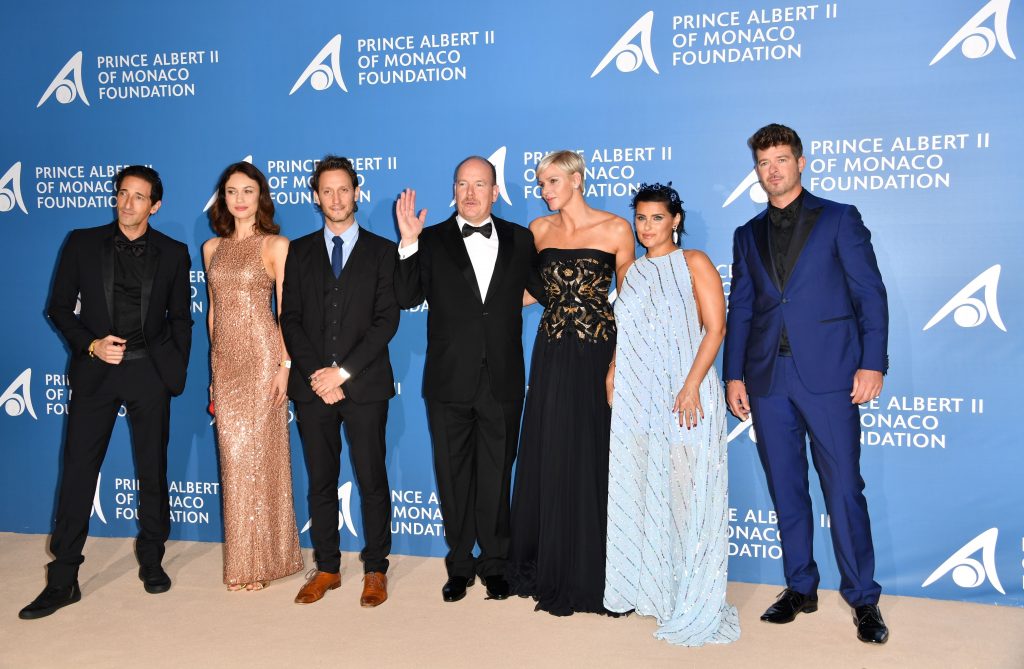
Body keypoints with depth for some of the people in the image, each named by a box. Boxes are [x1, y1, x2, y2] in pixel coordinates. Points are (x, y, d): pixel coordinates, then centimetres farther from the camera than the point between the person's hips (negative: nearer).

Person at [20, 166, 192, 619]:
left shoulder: (174, 254, 4)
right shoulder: (82, 244, 4)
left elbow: (180, 319, 8)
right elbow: (59, 307, 6)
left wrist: (176, 373, 0)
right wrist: (91, 344, -9)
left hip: (150, 371, 0)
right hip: (95, 370, 0)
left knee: (153, 472, 8)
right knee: (78, 472, 1)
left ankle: (152, 561, 25)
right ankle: (63, 581, 10)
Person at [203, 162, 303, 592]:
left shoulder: (276, 245, -2)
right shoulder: (213, 248, 13)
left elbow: (286, 312, -6)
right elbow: (213, 310, 16)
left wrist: (285, 365, -13)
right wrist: (213, 368, 14)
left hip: (262, 356, -5)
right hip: (224, 360, 5)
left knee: (256, 454, -2)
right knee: (234, 457, 8)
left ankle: (262, 561, 11)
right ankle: (243, 560, 19)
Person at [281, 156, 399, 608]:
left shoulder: (382, 251, 4)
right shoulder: (299, 252, 11)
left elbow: (387, 320, -4)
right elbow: (290, 320, 5)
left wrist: (343, 371, -12)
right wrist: (316, 374, -8)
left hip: (365, 384, -2)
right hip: (311, 385, 3)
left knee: (372, 480, 2)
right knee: (320, 481, 9)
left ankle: (375, 570, 16)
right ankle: (326, 568, 22)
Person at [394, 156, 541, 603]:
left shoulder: (519, 240, 6)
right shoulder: (433, 241, 1)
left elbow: (543, 289, 15)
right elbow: (406, 298, -9)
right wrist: (408, 243, -17)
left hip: (502, 382, 1)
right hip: (449, 382, 0)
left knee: (496, 477, 11)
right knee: (454, 477, 11)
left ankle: (494, 564, 26)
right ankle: (460, 565, 26)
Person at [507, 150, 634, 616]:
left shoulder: (614, 229, -3)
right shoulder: (539, 230, 8)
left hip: (598, 351, -4)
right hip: (552, 353, 4)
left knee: (592, 459, 3)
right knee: (547, 459, 7)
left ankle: (590, 574, 18)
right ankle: (549, 570, 22)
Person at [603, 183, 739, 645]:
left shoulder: (694, 263, -1)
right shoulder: (634, 272, 15)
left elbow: (715, 329, -9)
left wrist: (691, 386, -19)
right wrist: (612, 374, 7)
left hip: (684, 397, -6)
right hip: (636, 399, 6)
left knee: (687, 495, -2)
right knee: (640, 494, 11)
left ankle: (694, 604, 11)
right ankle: (648, 587, 26)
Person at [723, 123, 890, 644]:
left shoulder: (838, 219, 5)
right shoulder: (747, 235, 16)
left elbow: (870, 293, 0)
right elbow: (739, 310, 14)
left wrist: (872, 363, -9)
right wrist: (733, 375, 7)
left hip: (828, 375, -4)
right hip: (768, 380, 4)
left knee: (843, 489, -1)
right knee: (786, 491, 9)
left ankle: (863, 597, 13)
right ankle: (800, 588, 22)